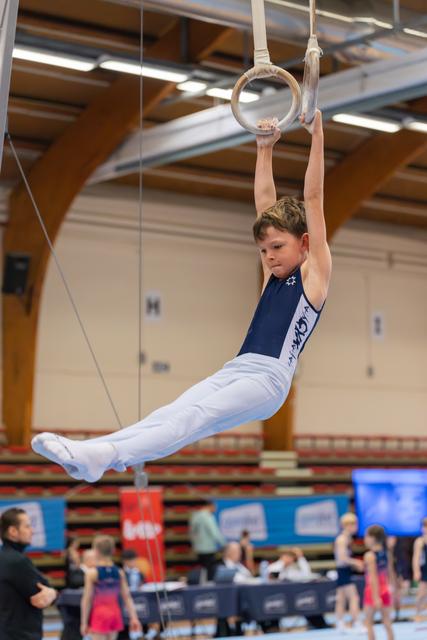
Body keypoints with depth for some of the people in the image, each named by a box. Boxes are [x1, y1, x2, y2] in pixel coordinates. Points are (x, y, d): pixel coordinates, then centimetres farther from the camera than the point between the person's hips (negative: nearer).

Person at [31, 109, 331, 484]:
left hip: (269, 377, -7)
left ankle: (108, 455, -45)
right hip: (235, 369, 7)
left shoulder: (314, 271, 7)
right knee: (169, 414, -16)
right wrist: (266, 148, 29)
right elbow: (264, 200, 28)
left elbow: (313, 198, 4)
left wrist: (317, 134, 3)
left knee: (192, 417, -26)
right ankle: (94, 450, -35)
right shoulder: (274, 273, 25)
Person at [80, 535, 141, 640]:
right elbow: (127, 597, 0)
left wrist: (84, 622, -6)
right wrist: (133, 617, 1)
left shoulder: (92, 573, -11)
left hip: (99, 615, -5)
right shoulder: (119, 573, 1)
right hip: (114, 613, 5)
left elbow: (87, 600, -10)